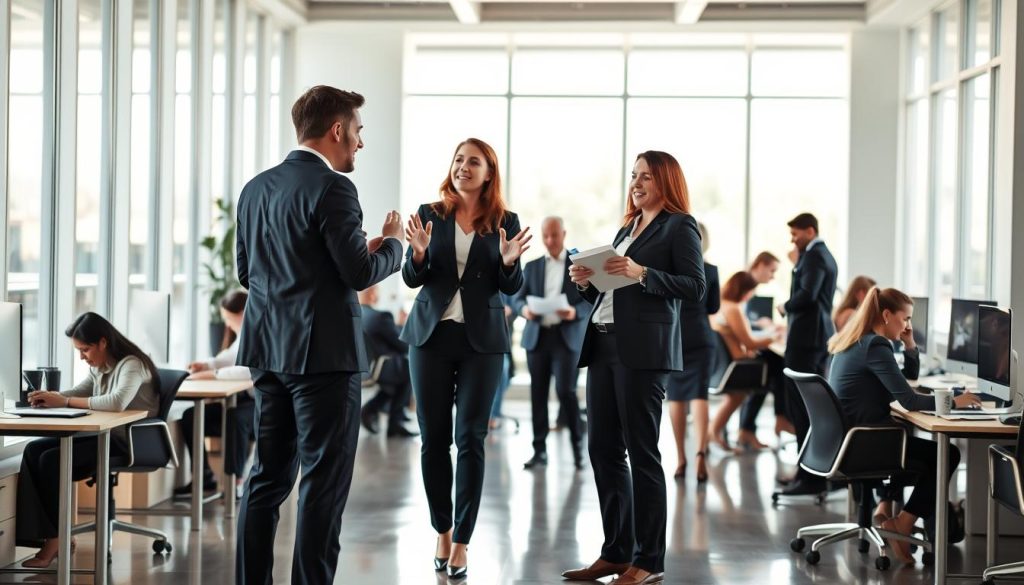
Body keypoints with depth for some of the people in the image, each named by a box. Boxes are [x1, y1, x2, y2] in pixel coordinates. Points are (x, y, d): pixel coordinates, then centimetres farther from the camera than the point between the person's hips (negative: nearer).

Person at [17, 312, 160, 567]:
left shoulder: (131, 365, -16)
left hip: (128, 442, -9)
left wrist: (65, 402, -29)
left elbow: (117, 402, -33)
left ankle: (57, 537, -8)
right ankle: (39, 534, -16)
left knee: (51, 460, -22)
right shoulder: (99, 367, 11)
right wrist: (50, 397, -5)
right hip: (104, 435, 9)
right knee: (33, 451, -10)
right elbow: (79, 393, 19)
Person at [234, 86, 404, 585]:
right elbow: (361, 272, -15)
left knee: (269, 475, 13)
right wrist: (391, 242, 4)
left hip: (269, 349, 8)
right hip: (322, 351, -8)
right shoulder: (331, 188, -13)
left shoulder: (256, 188, 11)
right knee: (324, 483, -2)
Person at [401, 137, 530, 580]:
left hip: (481, 340, -1)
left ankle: (461, 542, 0)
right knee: (433, 438, 5)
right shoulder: (430, 214, 3)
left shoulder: (505, 223, 2)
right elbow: (411, 279, 1)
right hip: (431, 335, 1)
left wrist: (509, 261, -19)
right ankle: (442, 531, 20)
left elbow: (511, 287, 1)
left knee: (470, 439, -4)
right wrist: (419, 252, -19)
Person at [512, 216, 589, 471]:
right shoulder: (531, 267, 14)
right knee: (538, 393, 3)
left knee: (565, 391, -13)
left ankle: (577, 445, 3)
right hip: (537, 337, 3)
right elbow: (517, 298, 7)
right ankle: (540, 450, 8)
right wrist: (524, 309, -16)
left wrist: (576, 311, -20)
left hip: (567, 337, -3)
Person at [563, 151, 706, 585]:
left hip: (643, 349, -8)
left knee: (641, 451, -5)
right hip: (604, 344, 8)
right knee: (603, 448, 7)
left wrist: (641, 272, -20)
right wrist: (587, 282, 3)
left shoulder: (680, 226, 0)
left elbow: (696, 288, -12)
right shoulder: (627, 228, 22)